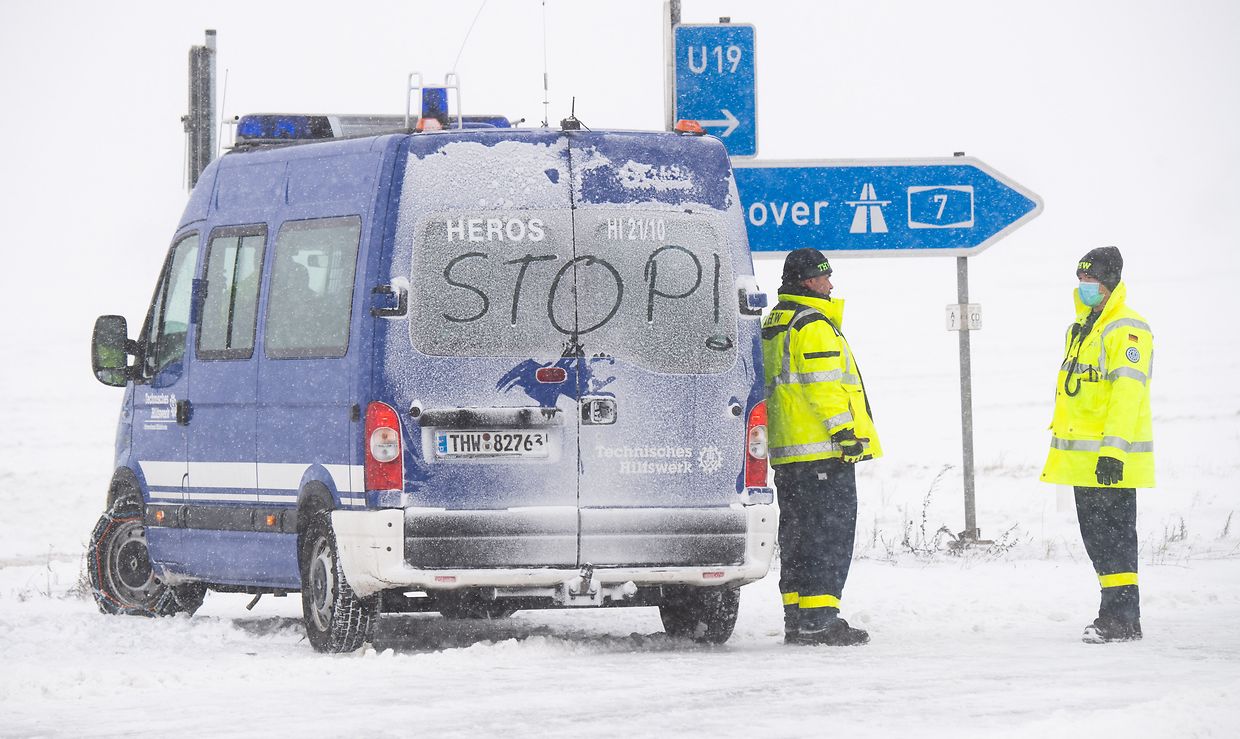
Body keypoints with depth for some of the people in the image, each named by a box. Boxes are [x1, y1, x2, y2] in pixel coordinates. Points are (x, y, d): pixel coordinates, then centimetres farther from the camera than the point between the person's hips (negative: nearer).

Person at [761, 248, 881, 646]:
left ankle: (796, 618, 13)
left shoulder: (773, 325, 20)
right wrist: (845, 432, -20)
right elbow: (824, 386, -20)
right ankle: (819, 618, -12)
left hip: (786, 450, 10)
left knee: (797, 533, 12)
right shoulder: (814, 326, -12)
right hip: (823, 449, -10)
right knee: (830, 533, -8)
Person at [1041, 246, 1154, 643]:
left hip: (1113, 457, -10)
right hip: (1082, 456, 10)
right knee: (1095, 535, 12)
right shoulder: (1080, 329, 18)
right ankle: (1114, 614, 19)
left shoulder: (1128, 329, -13)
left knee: (1114, 534, -8)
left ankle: (1123, 619, -6)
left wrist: (1114, 450, -26)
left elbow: (1127, 393, -20)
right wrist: (1061, 447, 24)